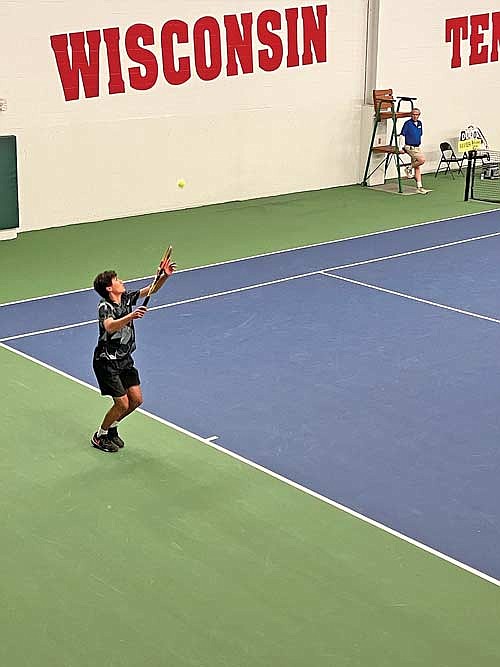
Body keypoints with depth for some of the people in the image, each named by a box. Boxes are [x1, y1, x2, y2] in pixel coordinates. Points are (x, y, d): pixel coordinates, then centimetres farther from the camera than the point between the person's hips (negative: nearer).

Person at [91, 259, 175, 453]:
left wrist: (165, 276, -16)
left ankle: (111, 427, 30)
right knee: (122, 403, -6)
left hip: (125, 359, 8)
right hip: (107, 362, -8)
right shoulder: (105, 306, -22)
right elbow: (110, 327, -42)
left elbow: (150, 290, 2)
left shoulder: (126, 298, -1)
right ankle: (99, 437, 16)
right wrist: (131, 316, -57)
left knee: (136, 399, 7)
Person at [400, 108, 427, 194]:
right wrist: (402, 148, -14)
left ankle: (419, 187, 7)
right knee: (422, 160, -22)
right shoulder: (408, 123, -10)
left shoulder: (419, 123, 10)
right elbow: (402, 135, -10)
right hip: (410, 147, -7)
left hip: (417, 147, 7)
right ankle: (409, 168, 1)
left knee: (417, 167, 6)